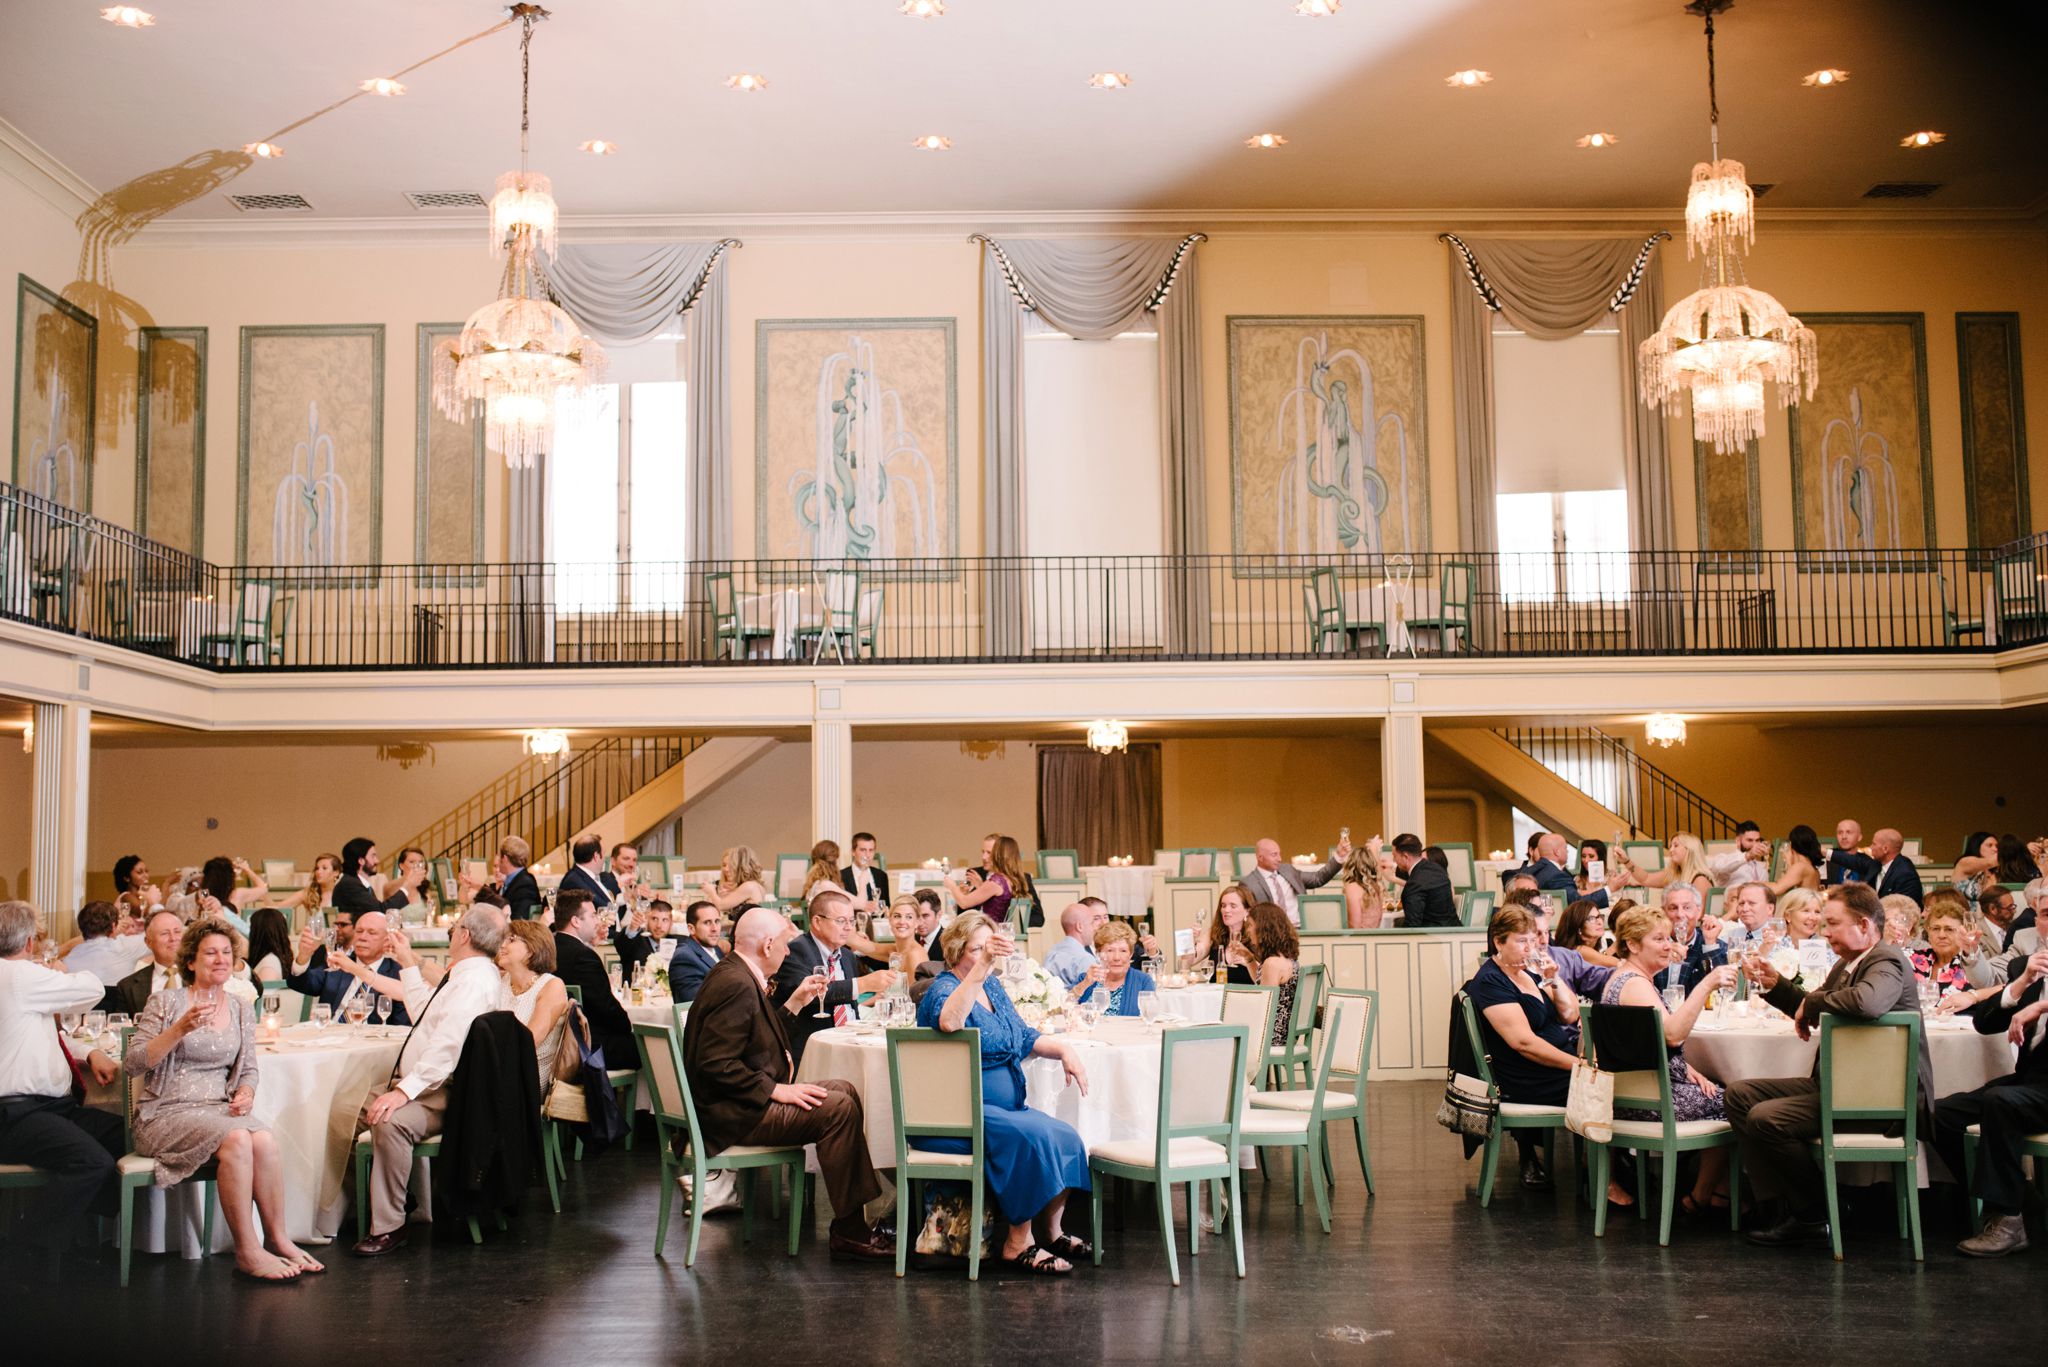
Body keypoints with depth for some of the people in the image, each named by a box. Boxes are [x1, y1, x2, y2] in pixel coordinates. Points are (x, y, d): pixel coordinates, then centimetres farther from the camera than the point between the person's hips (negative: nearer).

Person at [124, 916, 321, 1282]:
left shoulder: (241, 1010, 13)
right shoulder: (166, 1002, -1)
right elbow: (131, 1062, -9)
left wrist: (245, 1093, -3)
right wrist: (179, 1030, -20)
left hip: (219, 1109, 4)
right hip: (167, 1113, -4)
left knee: (265, 1139, -29)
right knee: (236, 1140, -33)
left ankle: (277, 1240, -19)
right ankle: (247, 1252, -26)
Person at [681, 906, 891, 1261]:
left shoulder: (736, 973, 11)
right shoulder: (736, 985, -22)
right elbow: (716, 1063, -28)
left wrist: (795, 1003, 18)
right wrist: (775, 1089, -24)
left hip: (748, 1099, 12)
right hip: (732, 1114, -12)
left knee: (844, 1090, 12)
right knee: (838, 1108, -20)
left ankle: (863, 1215, 10)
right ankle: (849, 1232, -14)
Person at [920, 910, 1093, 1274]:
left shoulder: (992, 986, 14)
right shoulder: (944, 990, -12)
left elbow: (1024, 1037, 18)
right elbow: (949, 1021, -37)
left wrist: (1063, 1049, -2)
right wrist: (981, 966, -46)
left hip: (1006, 1107, 8)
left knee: (1065, 1137, -14)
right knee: (1032, 1136, -29)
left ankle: (1051, 1233, 1)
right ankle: (1019, 1244, -18)